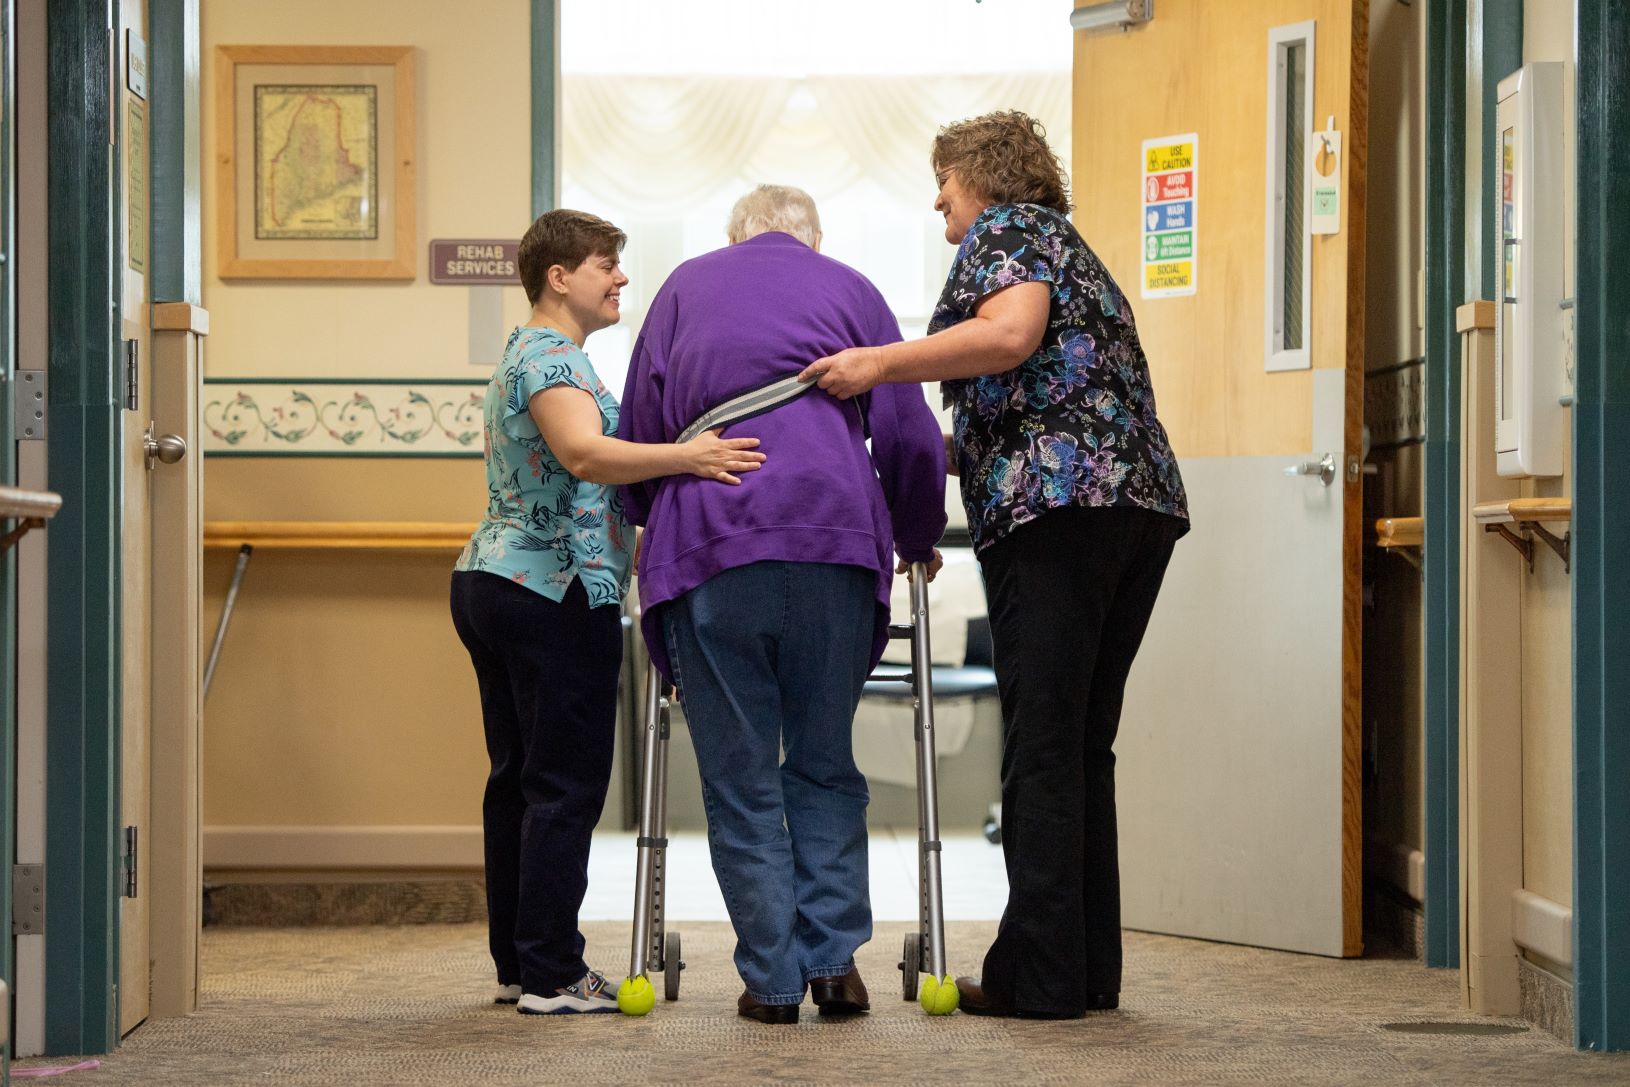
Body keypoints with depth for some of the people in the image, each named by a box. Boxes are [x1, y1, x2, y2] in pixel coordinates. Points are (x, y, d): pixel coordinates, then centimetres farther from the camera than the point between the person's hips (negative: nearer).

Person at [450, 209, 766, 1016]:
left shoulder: (523, 355, 22)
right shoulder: (553, 357, -11)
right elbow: (585, 453, -30)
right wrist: (686, 457, -39)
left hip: (488, 580, 11)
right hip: (557, 590, -11)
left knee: (516, 781, 11)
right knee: (566, 785, -8)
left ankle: (517, 963, 15)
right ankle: (552, 974, -8)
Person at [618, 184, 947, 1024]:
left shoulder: (687, 286, 21)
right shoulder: (849, 289, 20)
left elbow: (637, 427, 19)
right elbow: (912, 437, 16)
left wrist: (651, 523, 35)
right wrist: (918, 540, 32)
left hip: (709, 545, -1)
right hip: (836, 543, 1)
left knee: (741, 777, 5)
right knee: (825, 764, 13)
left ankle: (772, 978, 2)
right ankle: (833, 956, 3)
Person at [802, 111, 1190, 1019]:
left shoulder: (1007, 228, 4)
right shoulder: (1072, 249, 30)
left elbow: (1011, 332, -15)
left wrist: (880, 363, -14)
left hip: (1057, 504, -9)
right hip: (1144, 502, 9)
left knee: (1042, 747, -8)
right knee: (1084, 747, 10)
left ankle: (1041, 977, -9)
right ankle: (1090, 971, 11)